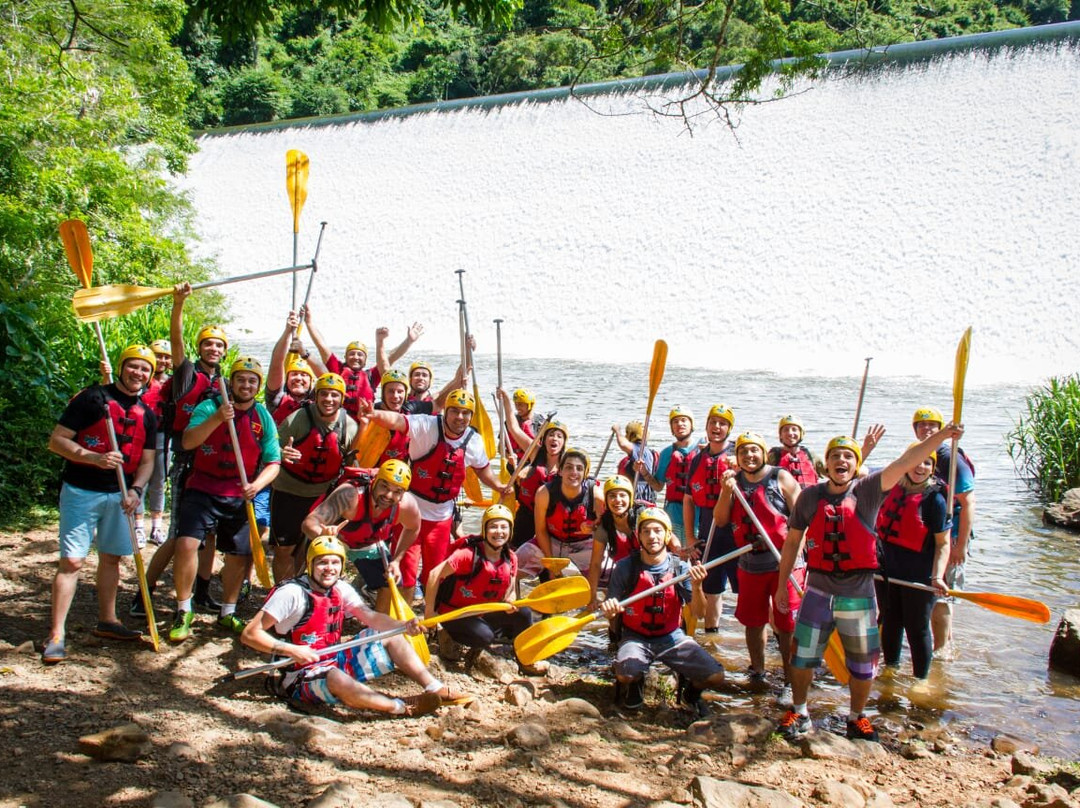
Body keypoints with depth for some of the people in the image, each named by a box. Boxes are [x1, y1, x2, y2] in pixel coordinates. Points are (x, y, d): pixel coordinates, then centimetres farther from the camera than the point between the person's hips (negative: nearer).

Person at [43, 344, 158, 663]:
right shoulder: (92, 398, -8)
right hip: (81, 491, -5)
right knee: (72, 561, -8)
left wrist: (135, 490, -9)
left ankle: (107, 621, 27)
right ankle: (56, 634, -5)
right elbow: (56, 440, -10)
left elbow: (146, 460, 10)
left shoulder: (147, 415, 9)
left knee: (111, 558, 13)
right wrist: (94, 458, -24)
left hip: (120, 494, 5)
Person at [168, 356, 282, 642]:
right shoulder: (210, 407, -5)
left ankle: (227, 613, 31)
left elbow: (273, 462, 1)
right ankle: (183, 612, -1)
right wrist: (217, 418, -34)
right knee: (186, 544, -19)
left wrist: (257, 484, -19)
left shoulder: (263, 418, 2)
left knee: (239, 556, 10)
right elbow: (188, 442, -20)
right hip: (202, 490, -3)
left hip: (239, 497, 3)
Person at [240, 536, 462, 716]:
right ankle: (403, 708, -27)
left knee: (391, 636, 5)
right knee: (337, 679, -41)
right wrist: (290, 650, -30)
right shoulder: (292, 593, -19)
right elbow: (249, 635, -21)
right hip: (303, 676, -8)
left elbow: (369, 616, -6)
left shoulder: (341, 590, 5)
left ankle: (434, 688, -2)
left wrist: (403, 626, -23)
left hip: (337, 661, 8)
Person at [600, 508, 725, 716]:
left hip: (672, 637, 1)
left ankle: (691, 691, 21)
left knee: (715, 677, -17)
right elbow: (611, 612, -5)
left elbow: (699, 613, -9)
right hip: (636, 638, -1)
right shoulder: (626, 567, -8)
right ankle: (635, 685, 8)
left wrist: (697, 586, -28)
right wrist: (609, 610, -29)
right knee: (625, 674, -33)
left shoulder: (680, 568, -4)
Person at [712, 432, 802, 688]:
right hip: (750, 565, 4)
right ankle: (757, 672, 29)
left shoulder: (781, 478, -5)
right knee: (753, 621, 14)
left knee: (787, 623, -2)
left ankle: (791, 676, 10)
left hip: (785, 564, -4)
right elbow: (720, 520, 2)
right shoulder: (734, 480, 8)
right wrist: (727, 491, -13)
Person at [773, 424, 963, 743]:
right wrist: (782, 584, 9)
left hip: (858, 594, -1)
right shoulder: (810, 496, -1)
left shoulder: (867, 490, -6)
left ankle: (857, 718, 32)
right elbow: (792, 541, 8)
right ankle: (798, 713, 29)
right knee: (803, 656, 9)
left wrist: (942, 435, -31)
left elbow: (904, 462, -20)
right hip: (818, 592, 1)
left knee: (863, 662, 11)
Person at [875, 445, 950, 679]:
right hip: (887, 571, 6)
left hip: (918, 576, -6)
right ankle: (890, 669, 40)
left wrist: (937, 577, -24)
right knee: (890, 624, 21)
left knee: (917, 629, 5)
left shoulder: (934, 499, -15)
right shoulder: (892, 488, 0)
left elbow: (943, 544, -16)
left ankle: (921, 679, 22)